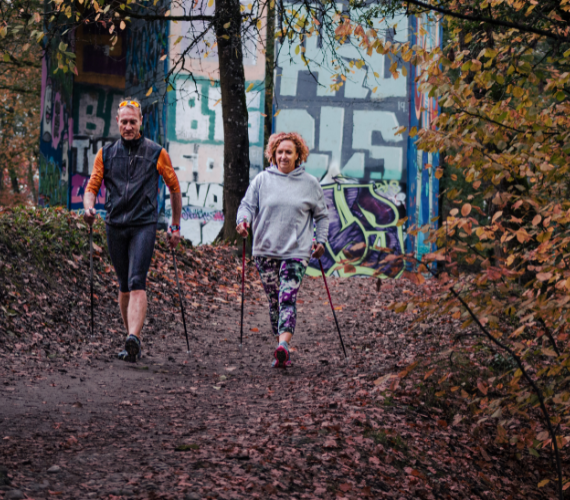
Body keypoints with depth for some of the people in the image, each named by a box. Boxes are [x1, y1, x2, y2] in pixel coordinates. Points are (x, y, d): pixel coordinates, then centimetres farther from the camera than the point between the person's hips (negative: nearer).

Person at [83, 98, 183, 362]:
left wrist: (176, 227, 13)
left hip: (144, 225, -3)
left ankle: (133, 338, -32)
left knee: (137, 283, -19)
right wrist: (89, 207, -14)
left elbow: (174, 188, 12)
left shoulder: (156, 153, 4)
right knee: (124, 287, 10)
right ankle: (133, 341, 20)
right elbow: (92, 186, 9)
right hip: (115, 226, 4)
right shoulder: (106, 153, 10)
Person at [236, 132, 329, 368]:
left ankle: (283, 345, -29)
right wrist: (243, 220, -16)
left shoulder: (310, 183, 8)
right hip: (266, 250, 2)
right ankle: (283, 349, 13)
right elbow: (247, 205, 5)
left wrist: (321, 240, 7)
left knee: (288, 297, -17)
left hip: (296, 252, -2)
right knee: (274, 300, 5)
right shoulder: (262, 180, 6)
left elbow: (321, 215, 17)